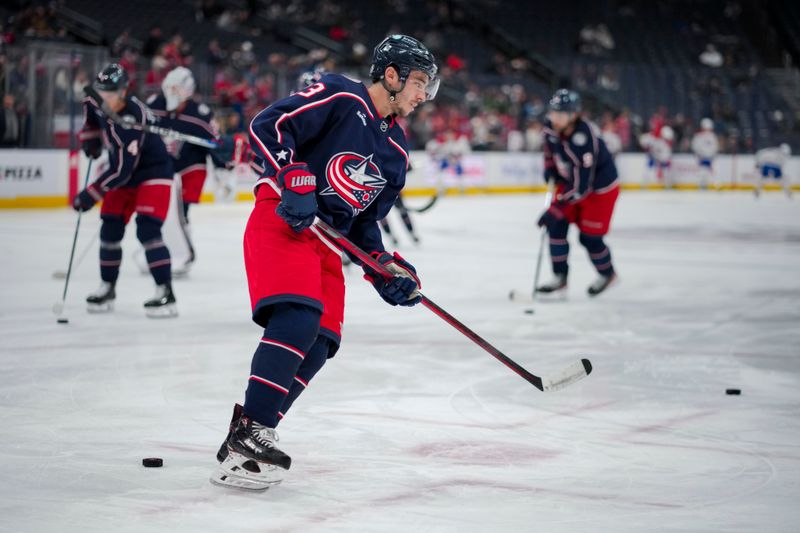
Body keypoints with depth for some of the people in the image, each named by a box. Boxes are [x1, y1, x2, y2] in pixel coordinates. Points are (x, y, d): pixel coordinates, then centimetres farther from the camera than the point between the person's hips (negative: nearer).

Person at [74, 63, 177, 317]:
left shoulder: (134, 118, -34)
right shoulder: (98, 102, -11)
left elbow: (122, 169, -33)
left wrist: (90, 195, -30)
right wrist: (90, 137, 9)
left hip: (153, 172, -8)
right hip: (122, 173, 8)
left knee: (147, 230, -20)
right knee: (110, 230, 6)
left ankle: (165, 292, -19)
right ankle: (107, 288, 21)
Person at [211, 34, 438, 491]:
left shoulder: (396, 150, 18)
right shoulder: (339, 98, -5)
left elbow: (366, 221, 22)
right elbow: (267, 127, -13)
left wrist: (385, 267, 8)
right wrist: (292, 178, -24)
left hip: (325, 241, 9)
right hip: (282, 220, -9)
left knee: (318, 344, -4)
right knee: (298, 317, -27)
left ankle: (247, 434, 3)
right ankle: (250, 434, -28)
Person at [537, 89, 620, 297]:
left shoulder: (585, 140, -38)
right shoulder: (552, 125, -16)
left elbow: (581, 186, -36)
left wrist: (555, 209, -37)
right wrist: (549, 167, 7)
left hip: (599, 188, -7)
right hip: (569, 180, 7)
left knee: (589, 237, -3)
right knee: (555, 225, -3)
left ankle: (607, 274, 25)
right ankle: (560, 278, 8)